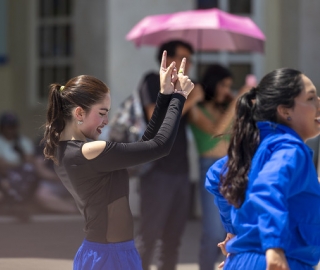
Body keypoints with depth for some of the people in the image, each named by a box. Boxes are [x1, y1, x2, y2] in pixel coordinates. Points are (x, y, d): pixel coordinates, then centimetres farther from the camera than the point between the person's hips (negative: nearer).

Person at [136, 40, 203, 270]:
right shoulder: (153, 82, -3)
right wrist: (190, 101, -15)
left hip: (180, 171, 7)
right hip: (158, 171, -7)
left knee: (173, 237, 9)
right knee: (149, 234, -8)